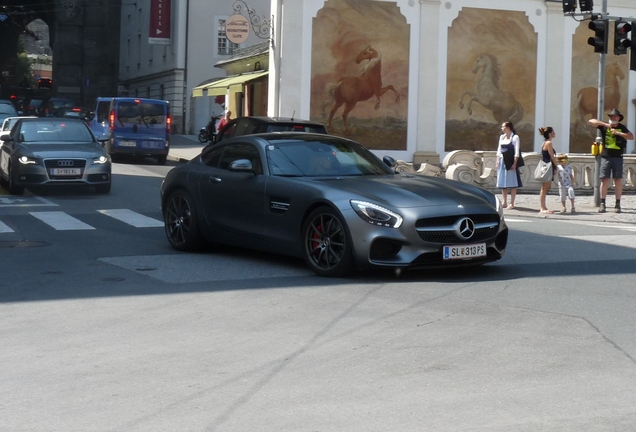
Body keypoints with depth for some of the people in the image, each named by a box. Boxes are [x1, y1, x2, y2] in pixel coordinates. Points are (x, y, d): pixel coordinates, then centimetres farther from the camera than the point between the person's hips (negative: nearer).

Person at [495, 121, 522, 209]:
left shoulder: (515, 137, -6)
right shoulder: (502, 137, 13)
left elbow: (517, 152, -10)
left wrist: (514, 163, -16)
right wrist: (497, 162, 10)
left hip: (511, 162, -7)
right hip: (502, 161, 7)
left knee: (512, 183, -3)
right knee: (502, 183, 8)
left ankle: (512, 203, -1)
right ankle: (504, 202, 16)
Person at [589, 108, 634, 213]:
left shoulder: (622, 127, 8)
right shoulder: (604, 126, 6)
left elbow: (631, 137, -2)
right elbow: (591, 121, -3)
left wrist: (618, 133, -12)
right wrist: (605, 124, -12)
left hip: (618, 157, 1)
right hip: (606, 156, 0)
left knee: (618, 180, -1)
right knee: (604, 180, -3)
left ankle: (617, 204, 3)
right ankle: (602, 204, 0)